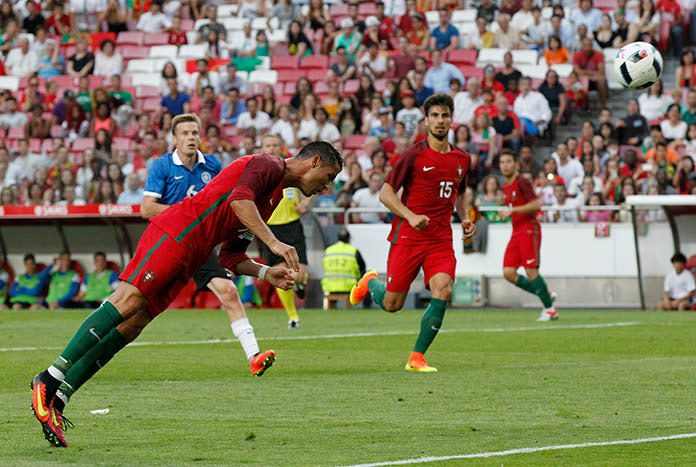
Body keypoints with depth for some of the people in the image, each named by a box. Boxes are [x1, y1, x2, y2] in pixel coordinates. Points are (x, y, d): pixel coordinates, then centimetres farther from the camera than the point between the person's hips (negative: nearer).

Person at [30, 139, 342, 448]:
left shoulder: (277, 197, 28)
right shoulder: (268, 166, -1)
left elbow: (231, 256, 26)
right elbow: (239, 198, -23)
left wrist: (266, 273, 12)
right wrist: (274, 242, -24)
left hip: (190, 257, 9)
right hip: (176, 233, -9)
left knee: (130, 327, -2)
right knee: (128, 299, -21)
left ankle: (56, 401, -9)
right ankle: (49, 380, -24)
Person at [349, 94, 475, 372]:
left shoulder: (462, 159, 10)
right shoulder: (414, 156, -6)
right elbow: (386, 192, -4)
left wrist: (464, 218, 11)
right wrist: (411, 216, -19)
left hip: (442, 240, 3)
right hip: (408, 236, -3)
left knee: (442, 292, -20)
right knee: (391, 304, 0)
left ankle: (417, 357, -7)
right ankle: (370, 282, 38)